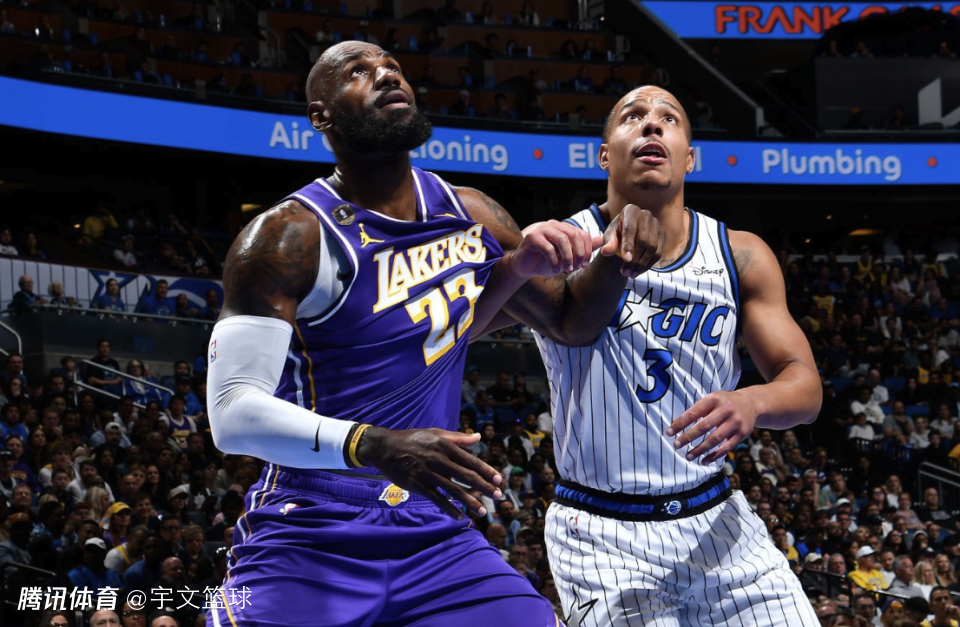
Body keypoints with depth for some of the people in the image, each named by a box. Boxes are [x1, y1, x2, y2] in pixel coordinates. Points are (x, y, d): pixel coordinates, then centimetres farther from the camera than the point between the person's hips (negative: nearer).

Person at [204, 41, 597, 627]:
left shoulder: (473, 215, 7)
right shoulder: (289, 237, -12)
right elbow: (233, 414, -19)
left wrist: (526, 261, 4)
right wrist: (374, 446, -34)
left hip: (437, 535, 5)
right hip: (308, 542, -5)